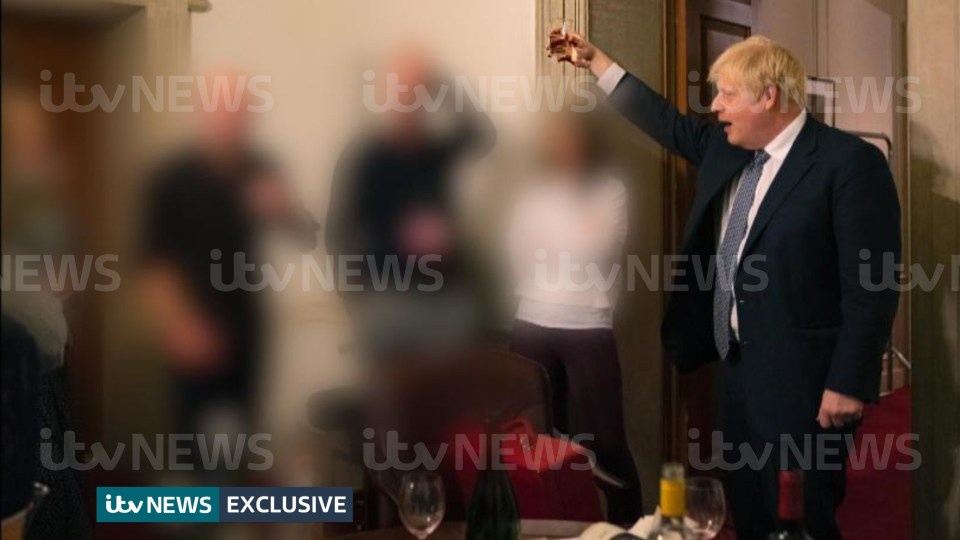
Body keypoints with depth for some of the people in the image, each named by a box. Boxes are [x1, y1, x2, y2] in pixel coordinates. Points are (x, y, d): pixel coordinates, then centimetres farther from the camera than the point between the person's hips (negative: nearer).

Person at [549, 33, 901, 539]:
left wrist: (849, 384, -18)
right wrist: (594, 59, 24)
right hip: (737, 367, 8)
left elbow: (871, 285, -17)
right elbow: (668, 124, 25)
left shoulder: (850, 162, -15)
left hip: (800, 381, -8)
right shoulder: (724, 146, 8)